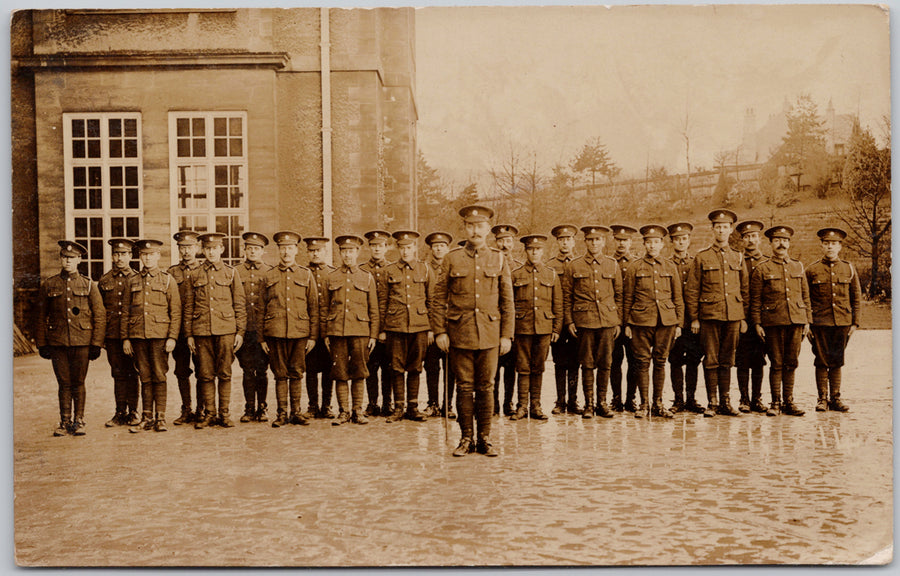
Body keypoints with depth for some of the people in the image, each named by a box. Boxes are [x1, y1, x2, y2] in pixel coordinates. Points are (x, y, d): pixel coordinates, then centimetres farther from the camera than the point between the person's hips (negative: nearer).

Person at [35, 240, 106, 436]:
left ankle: (79, 422, 14)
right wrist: (42, 344, 3)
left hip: (81, 342, -1)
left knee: (78, 383, 4)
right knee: (64, 384, 5)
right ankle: (65, 422, 15)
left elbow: (100, 316, 2)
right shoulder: (48, 285, 7)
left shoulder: (89, 285, 4)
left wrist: (96, 344, -3)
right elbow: (41, 317, 9)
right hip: (57, 343, 1)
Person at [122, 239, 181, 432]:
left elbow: (176, 311, 1)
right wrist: (125, 338, 5)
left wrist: (172, 337, -8)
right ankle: (147, 418, 12)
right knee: (145, 378, 6)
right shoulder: (133, 281, 12)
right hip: (138, 336, 3)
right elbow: (126, 311, 13)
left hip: (160, 335, -2)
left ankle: (160, 418, 5)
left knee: (159, 377, -2)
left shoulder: (167, 280, 5)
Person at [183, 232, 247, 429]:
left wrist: (240, 332, -1)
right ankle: (209, 413, 14)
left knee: (224, 374, 2)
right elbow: (188, 307, 10)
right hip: (202, 331, 1)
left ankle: (224, 414, 11)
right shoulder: (195, 275, 9)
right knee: (205, 375, 4)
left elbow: (240, 305, 5)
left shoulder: (231, 273, 7)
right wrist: (189, 335, 5)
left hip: (226, 331, -1)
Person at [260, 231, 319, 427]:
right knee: (280, 374, 4)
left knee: (296, 374, 5)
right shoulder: (268, 276, 8)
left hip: (299, 333, 0)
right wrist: (262, 337, 4)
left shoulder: (306, 275, 8)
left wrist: (313, 336, 1)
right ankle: (282, 413, 12)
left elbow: (314, 307, 7)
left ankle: (296, 412, 15)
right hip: (275, 333, 0)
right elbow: (262, 309, 9)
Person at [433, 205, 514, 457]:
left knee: (486, 387, 4)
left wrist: (507, 334, 2)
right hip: (460, 334, -1)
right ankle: (466, 438, 14)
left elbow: (507, 301, 8)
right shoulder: (452, 259, 4)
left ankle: (484, 438, 15)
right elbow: (439, 299, 3)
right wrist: (439, 331, -4)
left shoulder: (499, 259, 7)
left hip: (489, 333, 1)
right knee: (464, 387, 4)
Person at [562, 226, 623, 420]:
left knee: (605, 363, 3)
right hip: (584, 320, -2)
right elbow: (567, 296, 5)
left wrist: (618, 322, 8)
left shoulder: (613, 266, 10)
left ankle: (602, 403, 14)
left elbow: (619, 295, 13)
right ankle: (589, 404, 10)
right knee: (587, 364, 1)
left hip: (608, 321, 2)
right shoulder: (573, 266, 4)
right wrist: (569, 321, -1)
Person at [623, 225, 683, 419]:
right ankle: (644, 404, 8)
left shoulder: (670, 267, 10)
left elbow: (678, 298, 11)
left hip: (666, 321, 2)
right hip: (641, 320, -2)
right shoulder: (635, 267, 4)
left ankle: (658, 403, 14)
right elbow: (627, 298, 5)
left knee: (660, 361, 5)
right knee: (643, 362, 0)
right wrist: (627, 324, 1)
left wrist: (679, 323, 6)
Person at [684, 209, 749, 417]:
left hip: (734, 316, 3)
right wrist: (694, 318, -4)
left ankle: (725, 402, 14)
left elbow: (745, 290, 15)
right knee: (711, 360, 0)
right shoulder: (702, 257, 2)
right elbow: (691, 291, 1)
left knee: (727, 361, 8)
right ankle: (712, 403, 7)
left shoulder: (738, 257, 12)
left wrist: (745, 318, 10)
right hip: (710, 316, -3)